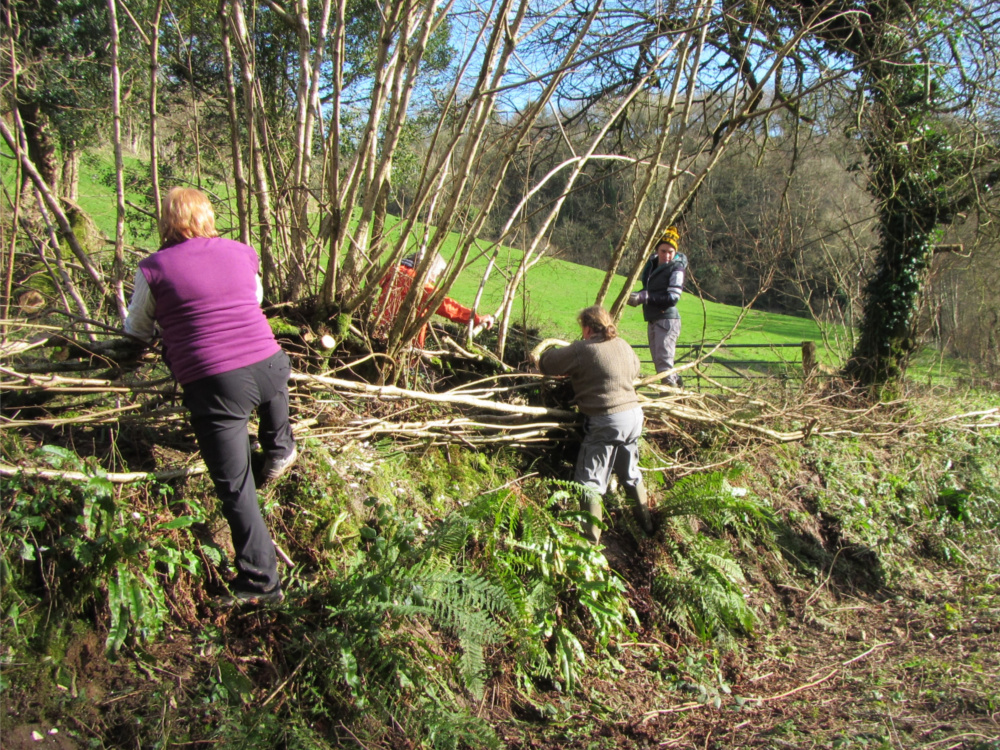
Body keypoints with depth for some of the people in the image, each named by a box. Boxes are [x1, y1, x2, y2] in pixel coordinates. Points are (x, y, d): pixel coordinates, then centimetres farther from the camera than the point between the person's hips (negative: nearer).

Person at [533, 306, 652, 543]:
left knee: (590, 481, 3)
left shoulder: (581, 350, -12)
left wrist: (568, 371, 15)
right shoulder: (623, 345, 9)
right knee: (630, 472, 25)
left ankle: (591, 537, 2)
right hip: (634, 415, 8)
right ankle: (646, 524, 37)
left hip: (606, 421, -8)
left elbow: (545, 362, -6)